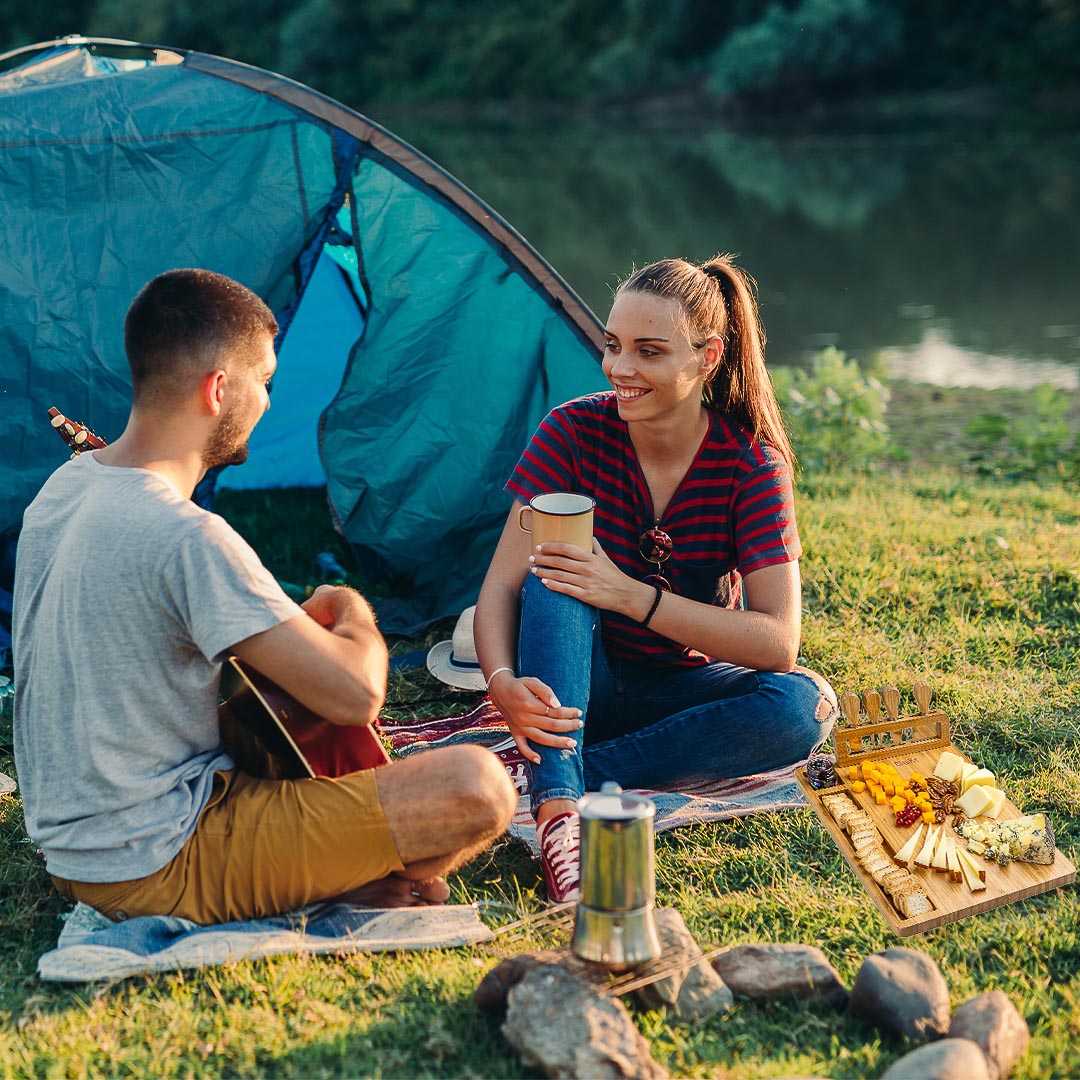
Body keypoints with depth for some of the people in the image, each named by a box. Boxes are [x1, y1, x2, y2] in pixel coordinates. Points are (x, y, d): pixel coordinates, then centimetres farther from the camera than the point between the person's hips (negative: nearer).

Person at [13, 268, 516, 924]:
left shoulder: (63, 488, 4)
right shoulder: (187, 537, -25)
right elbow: (355, 694, -24)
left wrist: (297, 623, 15)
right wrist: (352, 612, -2)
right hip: (161, 872, -10)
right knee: (478, 788, -19)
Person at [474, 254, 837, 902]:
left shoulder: (751, 463, -16)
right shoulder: (576, 432, -14)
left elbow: (778, 643, -23)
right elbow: (502, 585, -17)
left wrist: (632, 594, -32)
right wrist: (504, 682, -39)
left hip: (679, 693, 0)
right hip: (582, 689, 0)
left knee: (805, 706, -29)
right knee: (552, 580, -31)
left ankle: (567, 775, -30)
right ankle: (558, 806, -42)